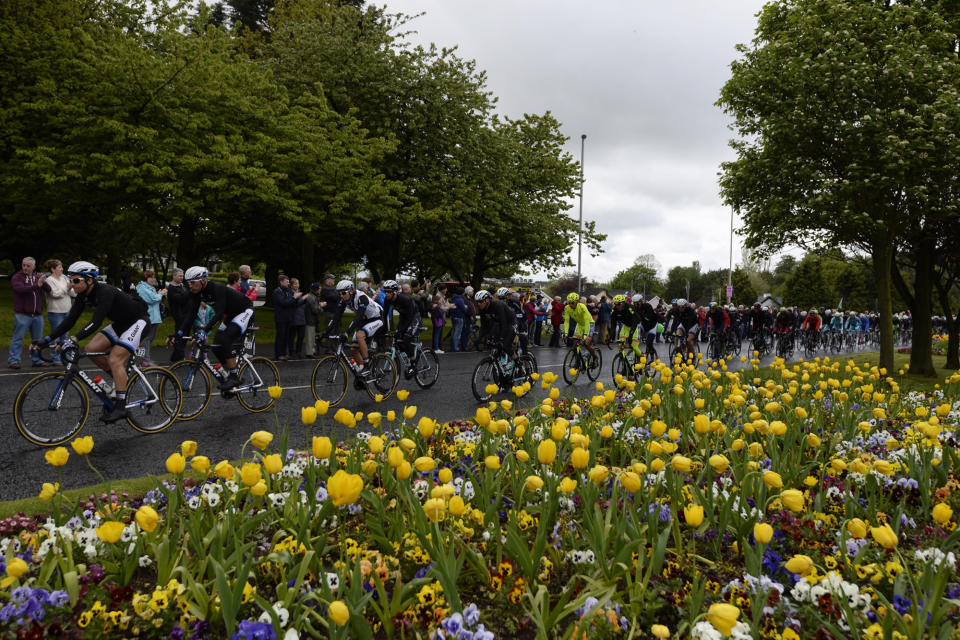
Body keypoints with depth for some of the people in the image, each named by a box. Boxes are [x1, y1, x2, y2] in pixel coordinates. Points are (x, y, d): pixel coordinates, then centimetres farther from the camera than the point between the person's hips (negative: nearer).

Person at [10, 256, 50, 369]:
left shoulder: (38, 276, 11)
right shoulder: (17, 277, -2)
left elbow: (48, 289, -3)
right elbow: (20, 289, -22)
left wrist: (43, 282, -24)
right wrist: (37, 285, -33)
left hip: (38, 314, 4)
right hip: (22, 314, -4)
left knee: (37, 339, 11)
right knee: (18, 338, -3)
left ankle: (37, 360, 20)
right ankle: (13, 360, 2)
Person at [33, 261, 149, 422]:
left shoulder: (105, 292, -29)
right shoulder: (84, 295, -3)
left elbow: (96, 322, -39)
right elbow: (70, 320, -4)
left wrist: (74, 339, -47)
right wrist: (46, 340, -10)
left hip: (136, 322, -9)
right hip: (119, 324, 9)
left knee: (115, 360, -20)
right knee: (91, 349, -5)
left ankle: (121, 407, -15)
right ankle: (120, 377, 13)